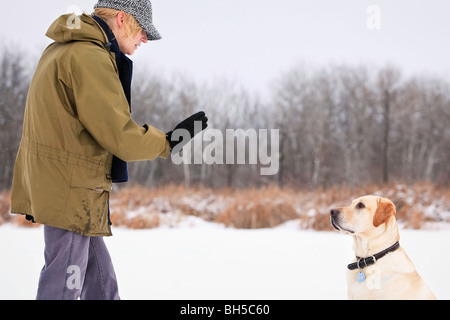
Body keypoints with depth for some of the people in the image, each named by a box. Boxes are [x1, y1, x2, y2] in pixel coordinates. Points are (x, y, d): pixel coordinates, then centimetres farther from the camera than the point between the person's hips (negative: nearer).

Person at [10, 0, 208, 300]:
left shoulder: (61, 50, 15)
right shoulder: (90, 57, -18)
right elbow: (119, 135, -21)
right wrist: (169, 141, -7)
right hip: (70, 191, -10)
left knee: (98, 273, 17)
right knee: (65, 281, -2)